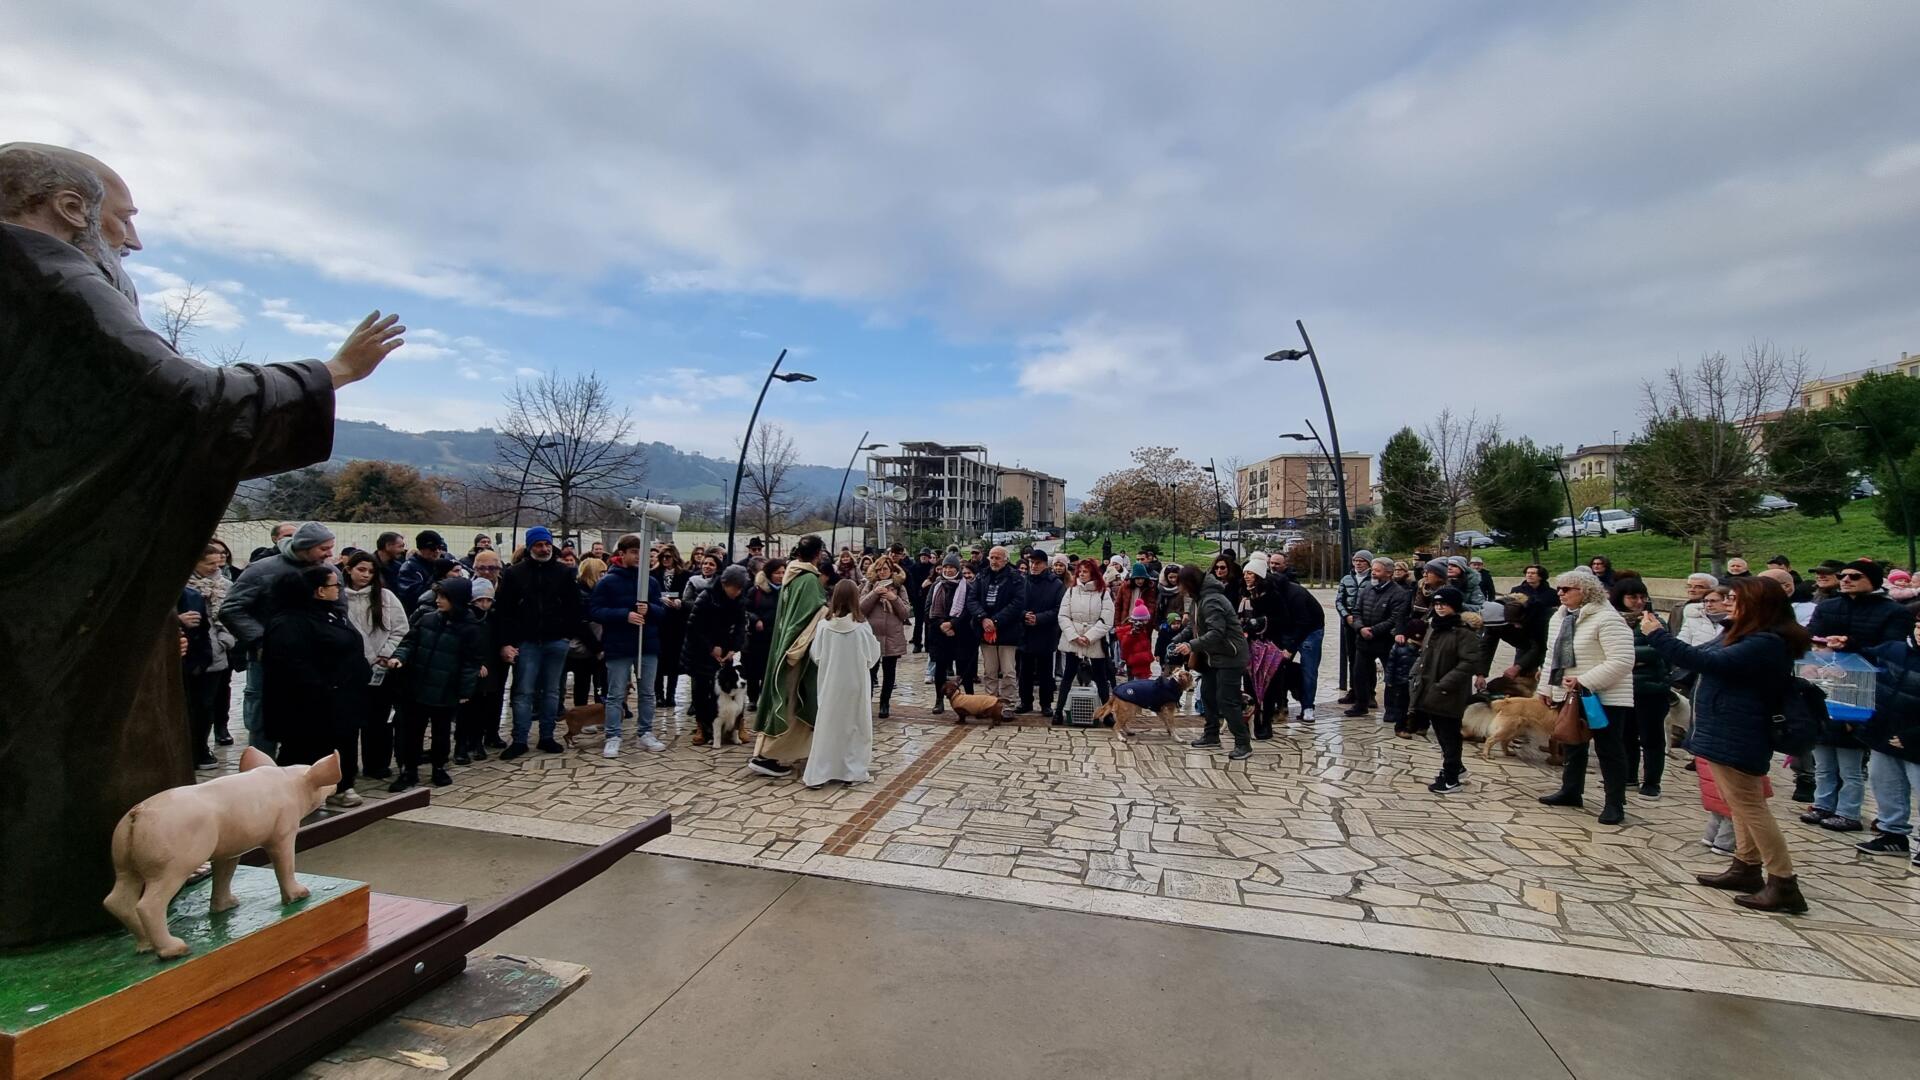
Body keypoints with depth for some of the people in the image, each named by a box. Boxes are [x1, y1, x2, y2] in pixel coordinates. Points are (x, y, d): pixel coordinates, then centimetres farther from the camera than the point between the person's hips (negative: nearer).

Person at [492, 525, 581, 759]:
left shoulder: (564, 573, 4)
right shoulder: (514, 573, 1)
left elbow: (574, 607, 6)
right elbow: (502, 611, -2)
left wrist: (568, 634, -2)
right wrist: (505, 643, -9)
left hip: (556, 642, 2)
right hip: (526, 642, -1)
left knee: (551, 692, 9)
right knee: (524, 693, 1)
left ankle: (547, 737, 19)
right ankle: (519, 740, 9)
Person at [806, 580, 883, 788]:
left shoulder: (824, 625, -9)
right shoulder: (862, 627, -12)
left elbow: (815, 656, -3)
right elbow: (872, 657, -4)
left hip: (830, 684, 2)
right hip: (855, 684, -2)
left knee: (826, 726, 10)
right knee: (854, 726, 11)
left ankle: (817, 774, 12)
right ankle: (852, 772, 15)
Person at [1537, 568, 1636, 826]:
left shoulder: (1606, 619, -18)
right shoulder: (1560, 618, 9)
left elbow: (1621, 661, -24)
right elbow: (1553, 656, 17)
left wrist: (1584, 681, -27)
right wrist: (1547, 688, 15)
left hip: (1604, 697, -8)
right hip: (1569, 695, 8)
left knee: (1609, 750, 2)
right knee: (1573, 745, 18)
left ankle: (1615, 804, 13)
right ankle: (1571, 791, 31)